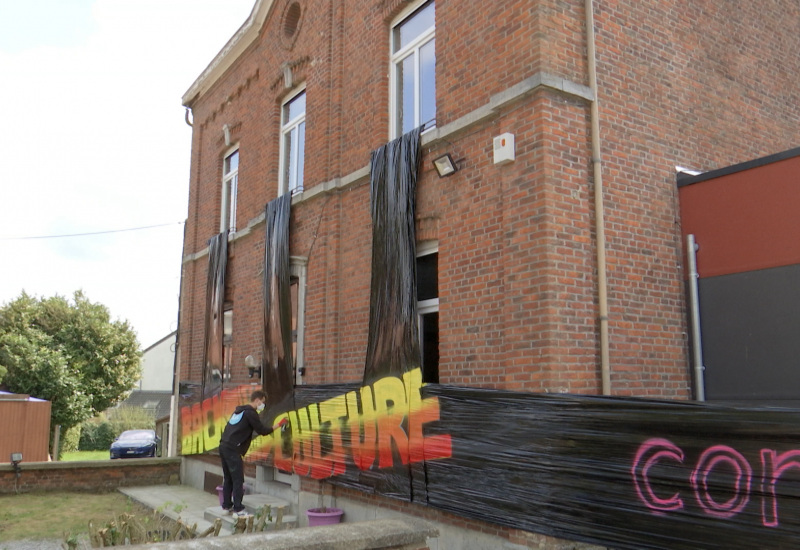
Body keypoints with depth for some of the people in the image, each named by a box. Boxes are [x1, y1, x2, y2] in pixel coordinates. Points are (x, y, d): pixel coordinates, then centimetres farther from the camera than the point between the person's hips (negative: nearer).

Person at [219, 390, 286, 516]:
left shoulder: (239, 410, 20)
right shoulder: (250, 413, -8)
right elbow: (262, 431, -8)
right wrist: (278, 425, 2)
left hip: (223, 446, 9)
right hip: (233, 449, -9)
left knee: (228, 479, 17)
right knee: (238, 480, -5)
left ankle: (227, 506, 23)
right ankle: (238, 509, -3)